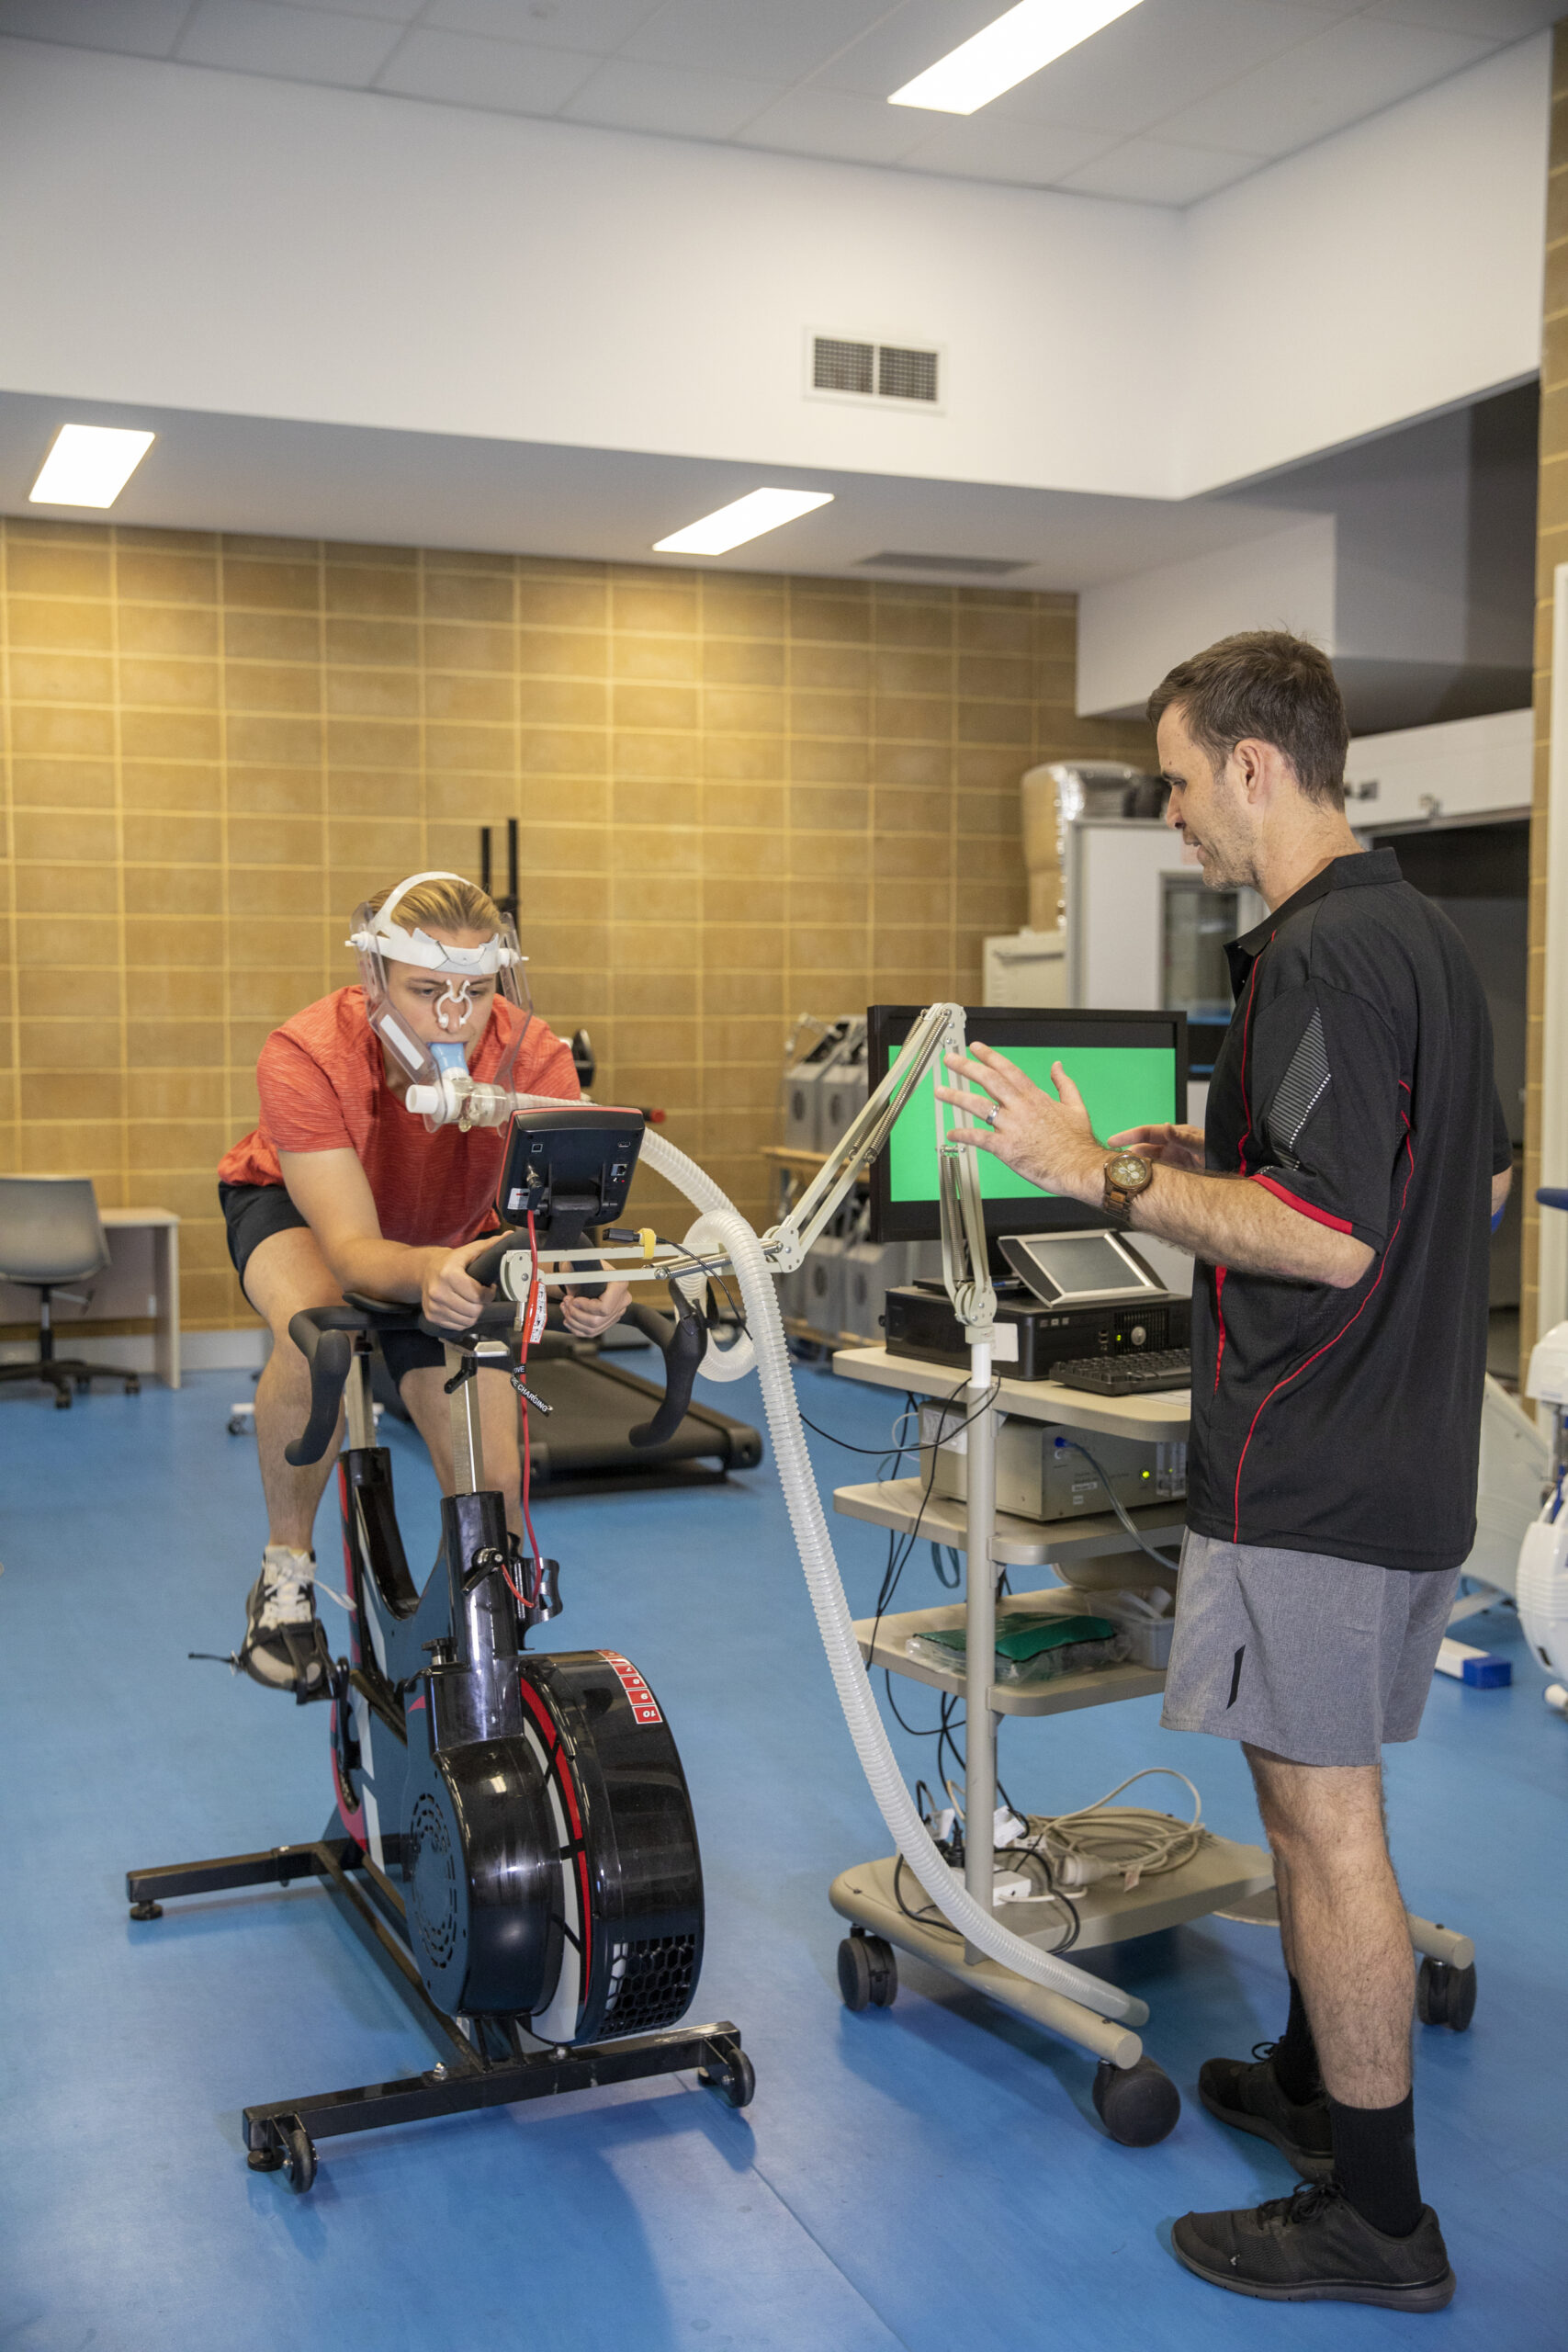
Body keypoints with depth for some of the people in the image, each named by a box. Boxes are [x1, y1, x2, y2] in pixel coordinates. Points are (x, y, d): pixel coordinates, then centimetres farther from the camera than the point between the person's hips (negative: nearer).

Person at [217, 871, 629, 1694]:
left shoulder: (531, 1057, -34)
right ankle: (287, 1569, -11)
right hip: (292, 1204, -2)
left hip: (449, 1234, 2)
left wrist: (592, 1282, -65)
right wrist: (428, 1272, -67)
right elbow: (352, 1249, -45)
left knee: (494, 1489, -11)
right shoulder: (306, 1056, -39)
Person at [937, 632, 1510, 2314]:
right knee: (1317, 1794, 22)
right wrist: (1225, 1154, 18)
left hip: (1312, 1474, -10)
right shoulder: (1423, 932, 12)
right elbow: (1481, 1180, 21)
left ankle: (1376, 2216, 13)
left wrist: (1112, 1176, -19)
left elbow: (1330, 1237, -27)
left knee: (1324, 1813, 0)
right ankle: (1316, 2082, 38)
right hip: (1409, 1454, 10)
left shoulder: (1318, 956, -20)